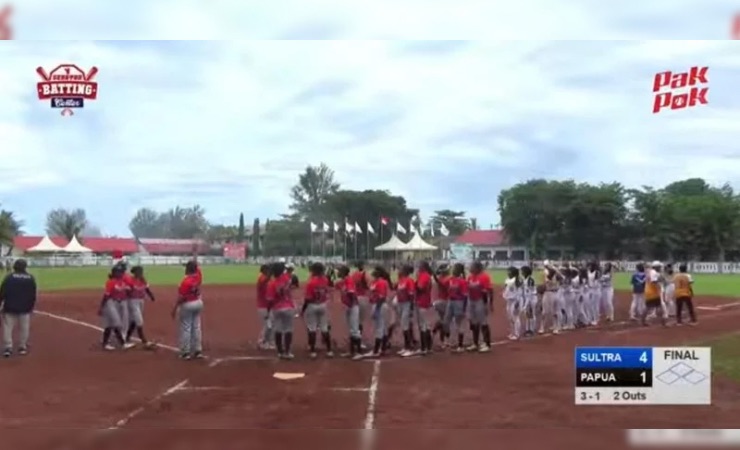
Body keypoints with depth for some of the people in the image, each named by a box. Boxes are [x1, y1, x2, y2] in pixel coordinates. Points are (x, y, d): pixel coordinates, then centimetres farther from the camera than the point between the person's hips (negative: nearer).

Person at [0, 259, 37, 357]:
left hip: (10, 307, -1)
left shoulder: (9, 277, -6)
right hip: (25, 308, 2)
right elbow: (33, 295, 2)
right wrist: (31, 307, 10)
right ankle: (22, 348, 14)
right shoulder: (30, 278, 0)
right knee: (24, 328, 10)